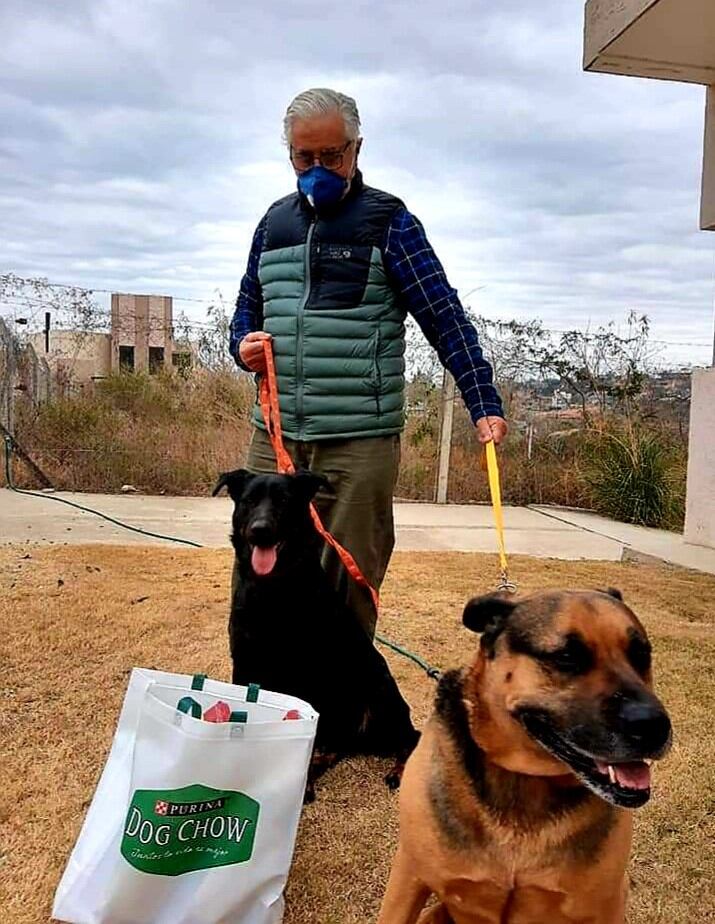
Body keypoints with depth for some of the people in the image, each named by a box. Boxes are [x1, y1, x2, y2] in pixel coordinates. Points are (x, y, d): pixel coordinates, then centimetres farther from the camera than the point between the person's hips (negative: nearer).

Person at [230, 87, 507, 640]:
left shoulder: (387, 221, 0)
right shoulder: (276, 221, 15)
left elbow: (445, 318, -7)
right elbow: (249, 303, 25)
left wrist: (484, 404, -16)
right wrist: (244, 345, 2)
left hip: (360, 443, -5)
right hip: (275, 435, 5)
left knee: (347, 590, 2)